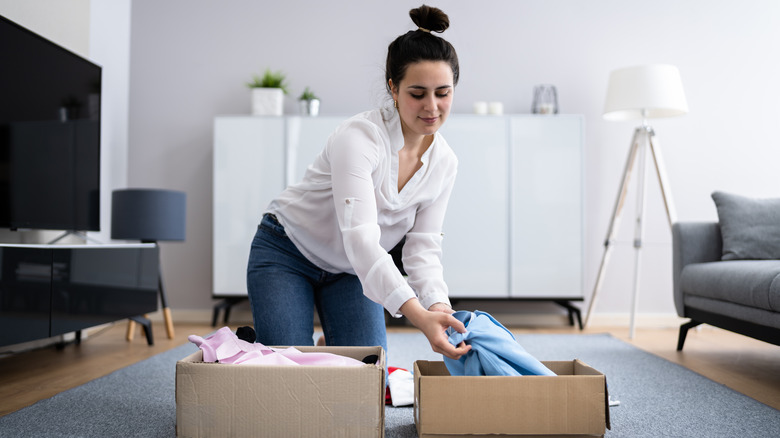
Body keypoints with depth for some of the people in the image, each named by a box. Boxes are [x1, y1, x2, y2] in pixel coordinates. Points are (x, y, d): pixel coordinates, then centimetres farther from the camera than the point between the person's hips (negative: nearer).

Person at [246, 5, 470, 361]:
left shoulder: (444, 163, -10)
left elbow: (423, 249, -10)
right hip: (287, 254, -5)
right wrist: (417, 315, -51)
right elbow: (360, 240, -40)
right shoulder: (358, 137, -31)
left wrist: (439, 307, -30)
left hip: (351, 273, 5)